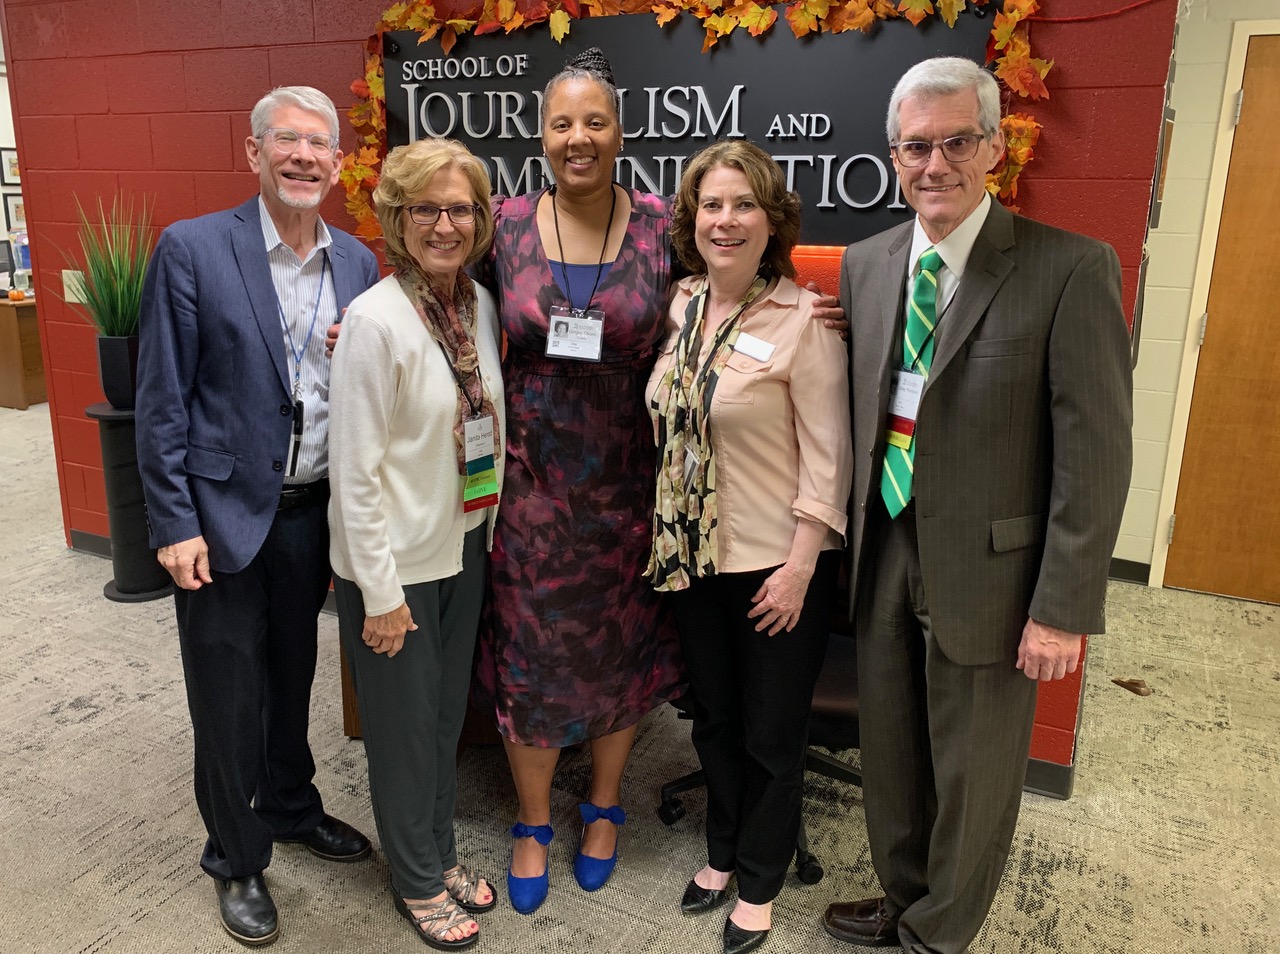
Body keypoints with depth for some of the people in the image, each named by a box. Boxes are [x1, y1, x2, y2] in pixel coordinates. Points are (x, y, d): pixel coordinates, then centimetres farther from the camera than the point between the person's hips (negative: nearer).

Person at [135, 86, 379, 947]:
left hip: (313, 512, 4)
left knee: (293, 678, 21)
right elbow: (162, 398, -10)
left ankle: (291, 809, 44)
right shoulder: (192, 249, -10)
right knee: (228, 698, 9)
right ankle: (236, 861, 31)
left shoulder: (357, 262, 3)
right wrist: (174, 524, -12)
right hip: (224, 515, -4)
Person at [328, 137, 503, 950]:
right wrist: (380, 591, -16)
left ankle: (442, 852, 42)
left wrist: (491, 531, 8)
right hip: (398, 559, -6)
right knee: (406, 725, 12)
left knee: (449, 711, 20)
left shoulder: (481, 304, 0)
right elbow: (355, 470, -18)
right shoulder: (376, 320, -19)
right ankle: (418, 881, 34)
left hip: (466, 545, 6)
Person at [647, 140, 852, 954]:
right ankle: (724, 852, 43)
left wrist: (800, 566, -16)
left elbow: (828, 455, -15)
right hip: (694, 554, 6)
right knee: (714, 717, 21)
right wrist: (667, 538, 8)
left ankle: (760, 884, 34)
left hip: (776, 564, -5)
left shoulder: (803, 318, -15)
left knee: (773, 733, 12)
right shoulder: (682, 307, 2)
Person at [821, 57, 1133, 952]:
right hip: (886, 558, 5)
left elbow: (1095, 452, -14)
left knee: (973, 774, 14)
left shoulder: (1072, 269, -13)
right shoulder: (866, 264, 4)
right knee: (891, 754, 21)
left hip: (989, 570, -5)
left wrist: (1064, 608, -15)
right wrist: (858, 542, 8)